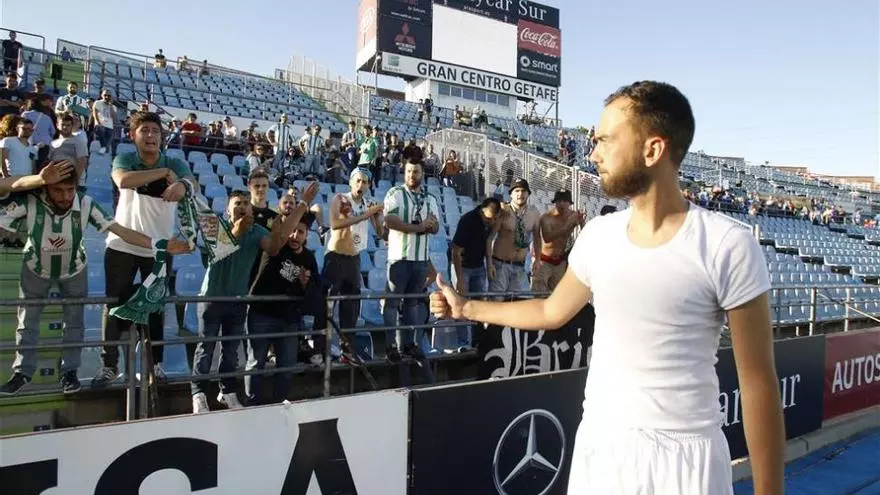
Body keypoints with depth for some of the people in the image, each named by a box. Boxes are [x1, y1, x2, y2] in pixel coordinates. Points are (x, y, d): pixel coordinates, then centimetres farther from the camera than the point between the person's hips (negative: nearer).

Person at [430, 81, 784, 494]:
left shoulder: (727, 246, -16)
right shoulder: (598, 235, -1)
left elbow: (758, 382, -10)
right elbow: (552, 310, 14)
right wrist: (465, 308, 19)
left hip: (684, 459, -4)